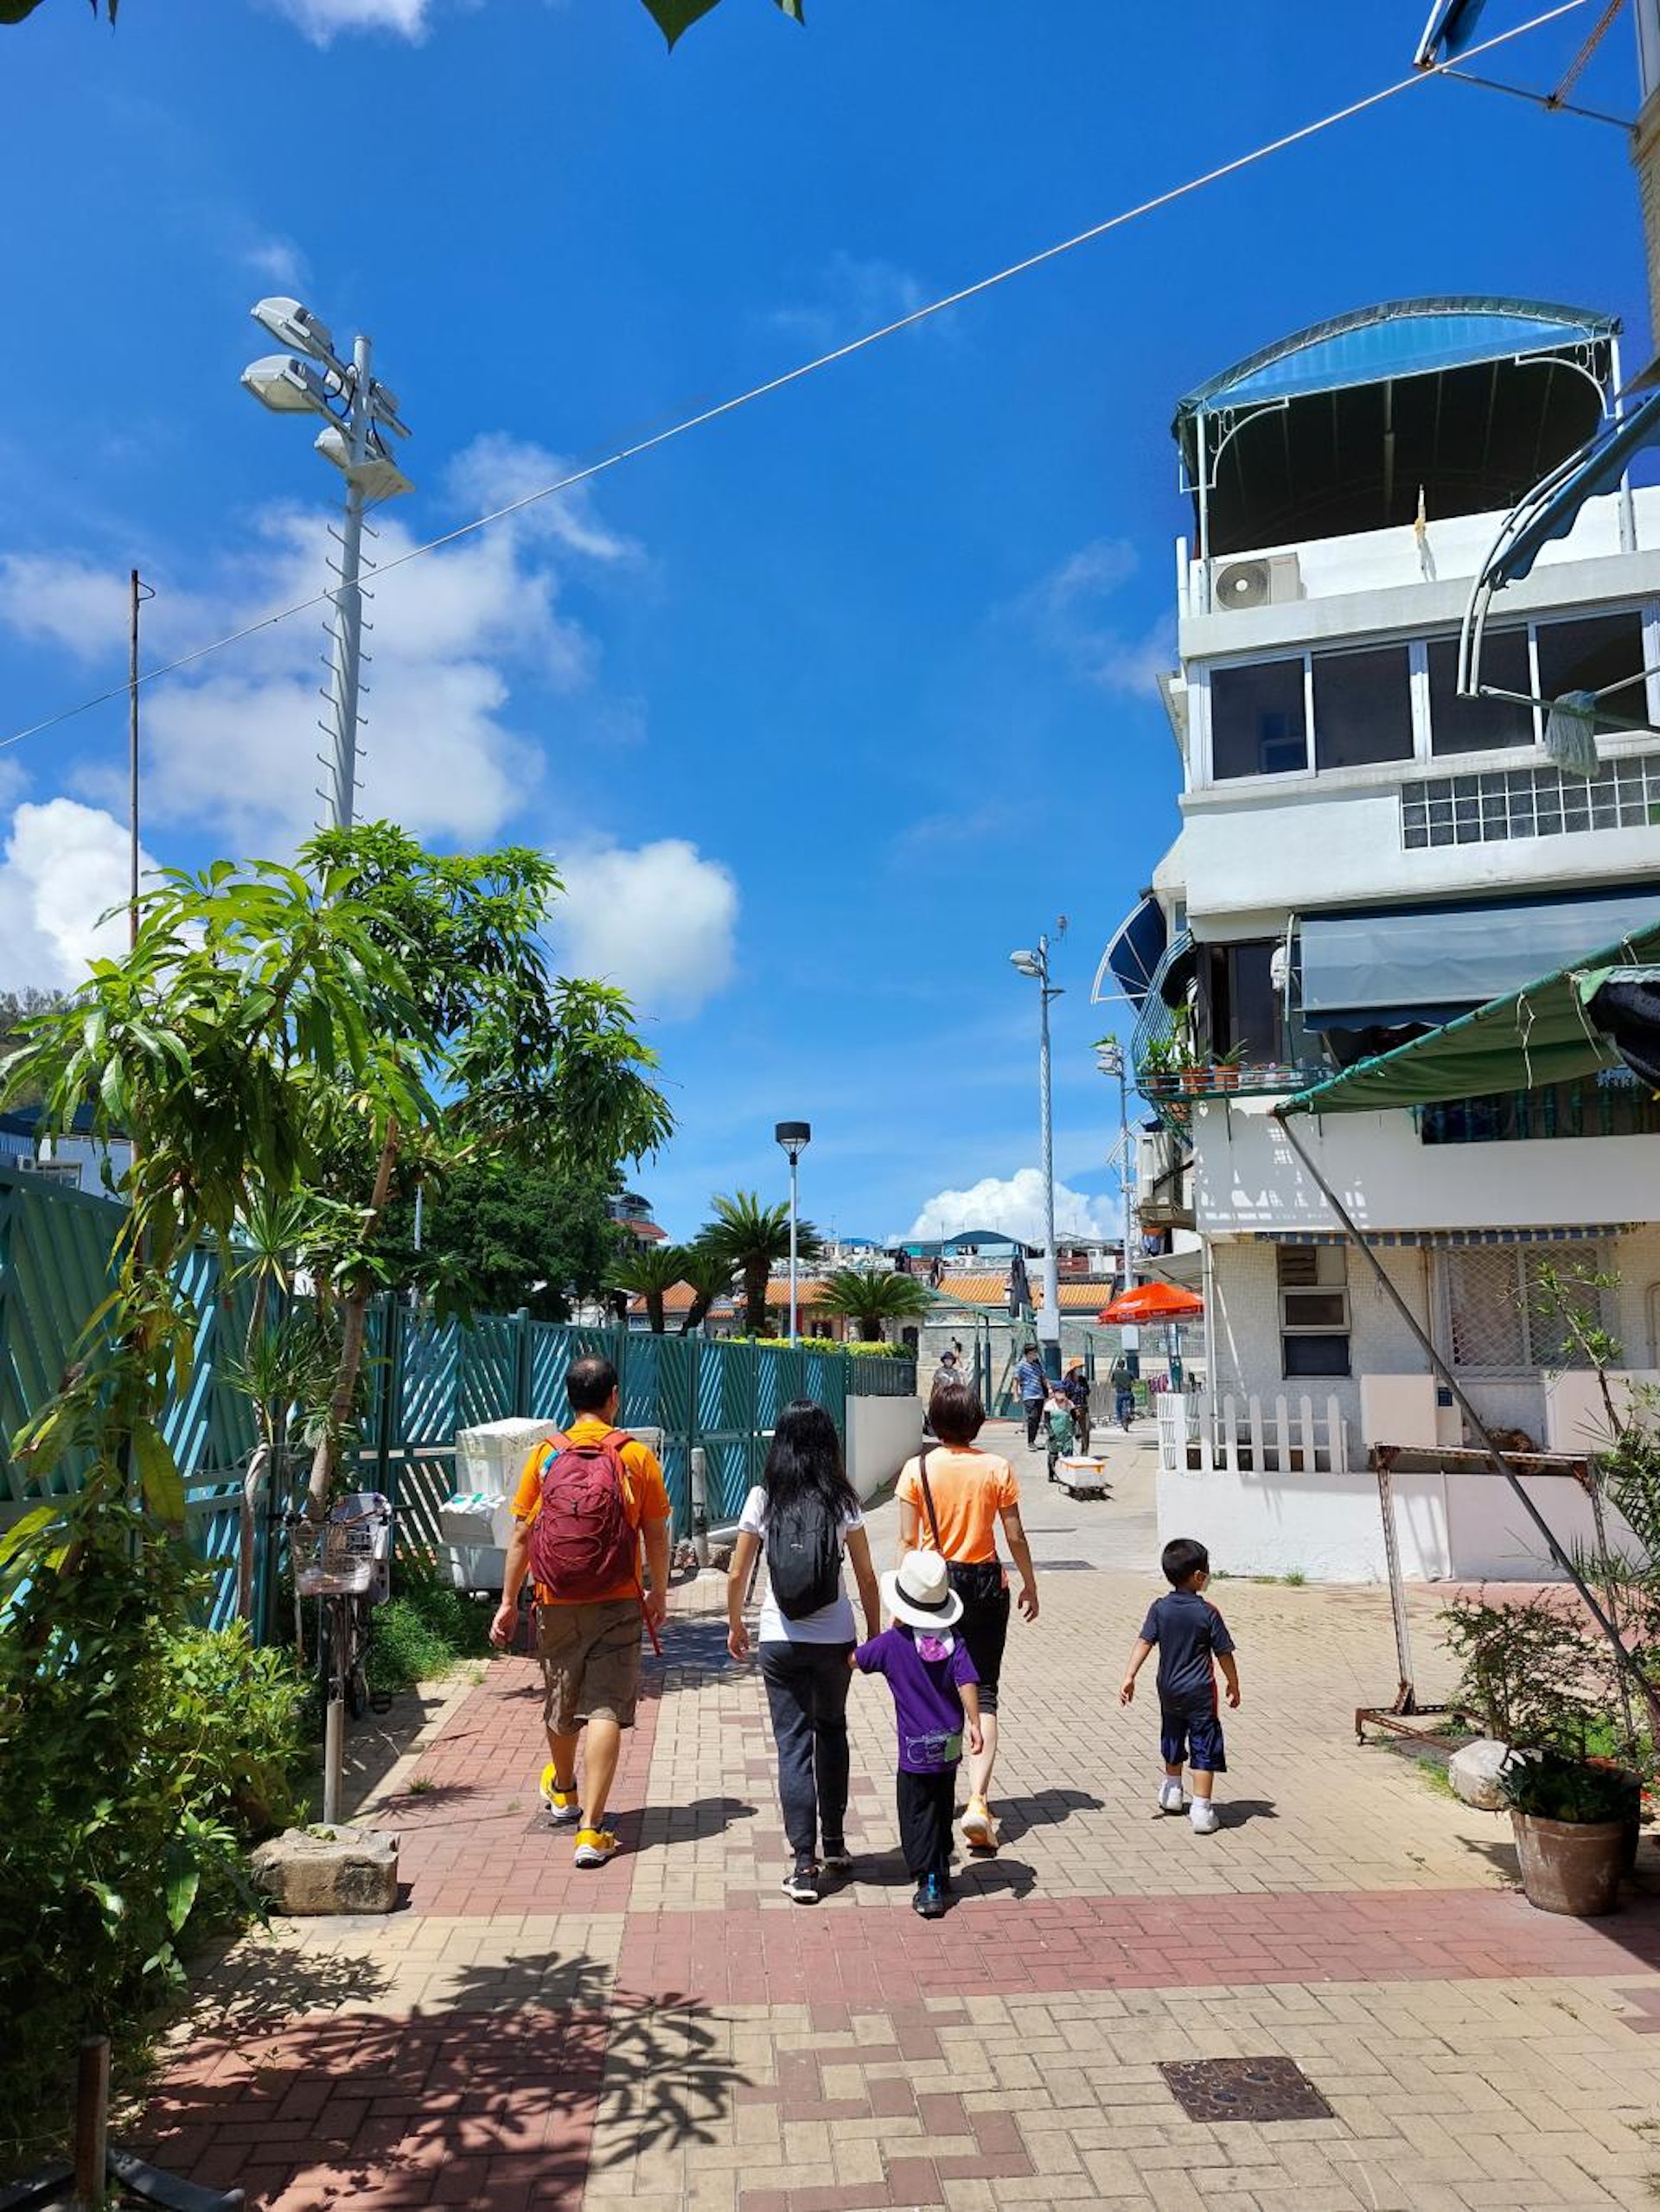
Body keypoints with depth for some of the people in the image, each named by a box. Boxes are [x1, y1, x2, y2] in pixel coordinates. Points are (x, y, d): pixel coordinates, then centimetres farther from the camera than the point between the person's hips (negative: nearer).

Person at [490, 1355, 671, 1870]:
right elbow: (656, 1535, 1)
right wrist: (659, 1594, 15)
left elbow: (521, 1535, 0)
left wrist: (508, 1602, 8)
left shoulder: (545, 1455, -2)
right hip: (617, 1605, -2)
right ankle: (591, 1831, -5)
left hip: (556, 1605, 3)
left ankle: (563, 1793, 45)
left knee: (561, 1705, 20)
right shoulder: (637, 1456, -5)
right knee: (605, 1710, 0)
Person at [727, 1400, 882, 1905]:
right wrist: (875, 1636, 7)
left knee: (793, 1744, 6)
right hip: (835, 1639, 1)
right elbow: (867, 1577, -4)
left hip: (780, 1642, -1)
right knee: (831, 1730, 22)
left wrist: (735, 1625, 15)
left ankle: (804, 1863, 2)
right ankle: (834, 1844, 30)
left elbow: (737, 1574, -1)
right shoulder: (842, 1500, -6)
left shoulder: (763, 1498, -5)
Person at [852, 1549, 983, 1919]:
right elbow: (967, 1683, -13)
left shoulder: (892, 1642, -13)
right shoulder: (954, 1639, -6)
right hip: (949, 1747, 4)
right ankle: (941, 1877, 31)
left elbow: (854, 1659, 1)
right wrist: (973, 1723, -12)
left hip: (916, 1750, -4)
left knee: (916, 1817, 5)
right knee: (941, 1812, 20)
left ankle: (929, 1885, -4)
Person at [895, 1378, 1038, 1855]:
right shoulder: (997, 1468, -5)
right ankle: (978, 1800, -10)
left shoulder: (916, 1469, -6)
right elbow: (1015, 1536, 0)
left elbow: (907, 1540, -6)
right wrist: (1030, 1583, 15)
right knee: (983, 1691, 5)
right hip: (985, 1583, 0)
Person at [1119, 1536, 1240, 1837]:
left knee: (1173, 1737, 24)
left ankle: (1172, 1790, 40)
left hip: (1169, 1689, 4)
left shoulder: (1159, 1608, -5)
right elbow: (1224, 1654, -7)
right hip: (1200, 1692, -4)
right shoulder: (1207, 1612, -13)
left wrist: (1130, 1677, -14)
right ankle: (1201, 1808, -4)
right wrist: (1234, 1684, 7)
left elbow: (1144, 1643, -12)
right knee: (1204, 1748, 1)